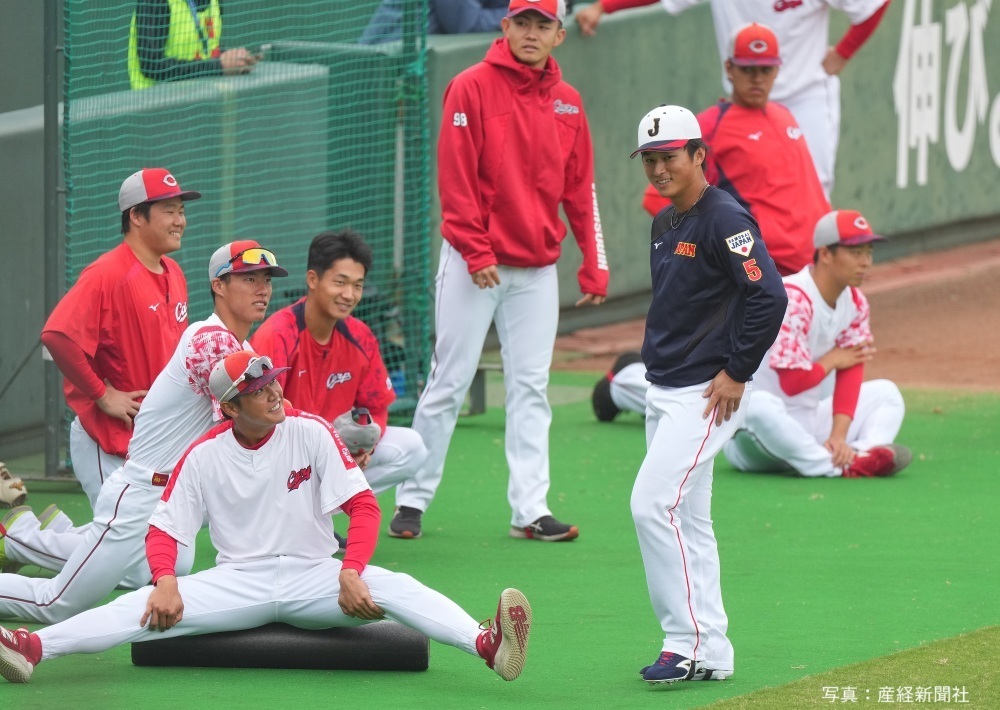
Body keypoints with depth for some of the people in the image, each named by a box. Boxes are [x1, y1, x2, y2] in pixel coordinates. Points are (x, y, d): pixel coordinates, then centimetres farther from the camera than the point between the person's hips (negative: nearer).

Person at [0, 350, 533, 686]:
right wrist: (165, 581, -21)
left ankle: (487, 645, -48)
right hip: (237, 582, 1)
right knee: (152, 604, -23)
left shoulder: (310, 434, -4)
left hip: (313, 578, -1)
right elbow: (164, 529, 1)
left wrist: (350, 572, -23)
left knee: (396, 588, -28)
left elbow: (363, 506, -8)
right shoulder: (204, 457, -1)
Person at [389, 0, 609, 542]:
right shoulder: (472, 88, -6)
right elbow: (455, 177, -10)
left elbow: (580, 189, 12)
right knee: (448, 383, -1)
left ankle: (530, 509, 3)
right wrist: (476, 252, -16)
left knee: (531, 388, 3)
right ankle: (412, 499, 7)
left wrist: (593, 266, 7)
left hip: (538, 268, 4)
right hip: (473, 264, -4)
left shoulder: (567, 102, 9)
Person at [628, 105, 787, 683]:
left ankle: (692, 643, -13)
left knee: (655, 504, -16)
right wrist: (660, 360, 15)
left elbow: (770, 296, -22)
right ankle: (710, 653, 14)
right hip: (664, 391, 10)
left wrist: (736, 372, -18)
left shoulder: (723, 219, -15)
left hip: (708, 393, -10)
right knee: (687, 520, 10)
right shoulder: (665, 225, 13)